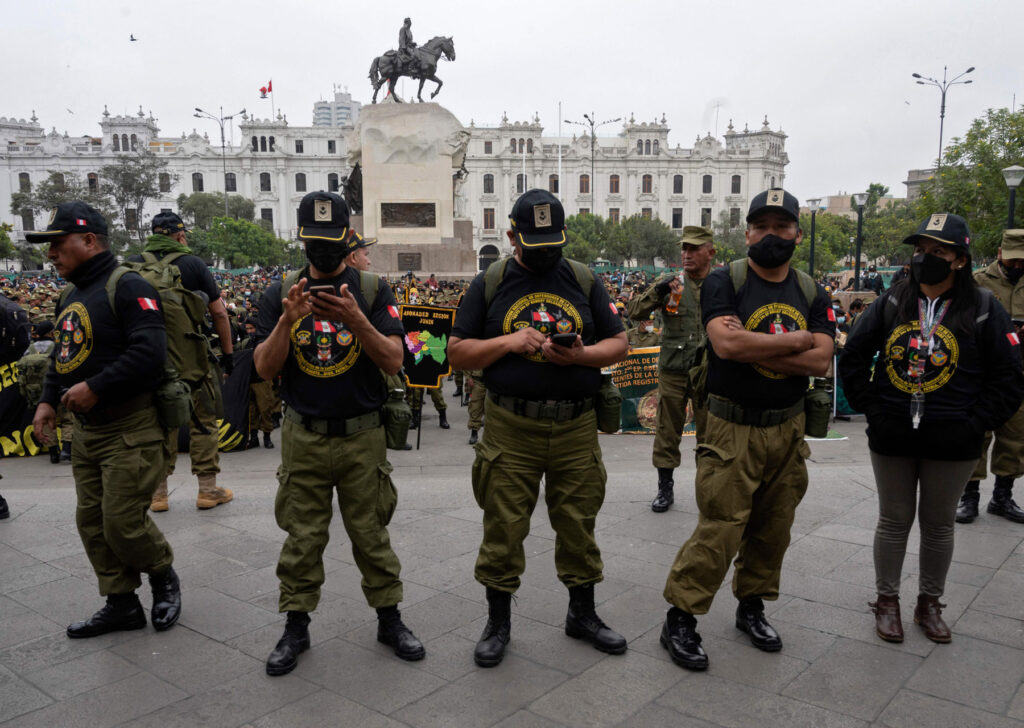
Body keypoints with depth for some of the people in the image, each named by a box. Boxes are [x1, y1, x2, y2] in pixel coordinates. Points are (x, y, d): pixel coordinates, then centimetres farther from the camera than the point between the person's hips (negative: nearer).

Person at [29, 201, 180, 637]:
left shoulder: (127, 287, -13)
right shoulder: (70, 296, 16)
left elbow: (149, 352, -25)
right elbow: (62, 357, 25)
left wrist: (95, 388, -22)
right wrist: (48, 401, 10)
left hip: (131, 429, -9)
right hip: (85, 430, 9)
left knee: (122, 523, -7)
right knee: (92, 522, 11)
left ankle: (164, 576, 21)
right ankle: (121, 604, 24)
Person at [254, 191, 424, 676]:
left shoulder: (373, 290, 0)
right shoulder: (281, 293, 4)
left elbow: (394, 361, -8)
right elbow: (264, 368, -3)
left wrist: (356, 321, -24)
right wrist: (287, 320, -20)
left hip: (361, 436, -1)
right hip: (303, 438, 1)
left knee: (371, 533, 8)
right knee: (302, 536, 9)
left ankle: (389, 618, 24)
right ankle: (296, 627, 24)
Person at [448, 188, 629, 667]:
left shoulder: (584, 281, 8)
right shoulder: (489, 283, 4)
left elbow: (619, 343, 8)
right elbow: (457, 353, 2)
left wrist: (581, 355, -12)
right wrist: (508, 342, -13)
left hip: (576, 427, 2)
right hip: (510, 429, -1)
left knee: (578, 525, 11)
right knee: (503, 528, 5)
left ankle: (582, 614, 31)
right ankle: (498, 622, 25)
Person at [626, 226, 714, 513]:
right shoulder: (671, 285, 2)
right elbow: (633, 312, -5)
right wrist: (657, 291, -18)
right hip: (673, 371, 0)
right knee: (667, 430, 6)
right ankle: (665, 487, 19)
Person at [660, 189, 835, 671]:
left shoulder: (812, 294, 7)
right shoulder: (724, 282, -6)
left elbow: (821, 361, -6)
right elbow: (725, 343, -24)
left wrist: (752, 346, -17)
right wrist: (794, 340, -13)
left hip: (788, 429, 5)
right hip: (732, 428, -5)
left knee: (773, 528, 15)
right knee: (719, 529, -7)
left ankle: (751, 606, 35)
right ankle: (680, 619, 8)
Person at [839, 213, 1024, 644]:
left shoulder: (982, 310, -4)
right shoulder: (891, 304, 1)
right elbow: (852, 358, 5)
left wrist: (976, 423, -9)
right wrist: (871, 408, -1)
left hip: (952, 444, -1)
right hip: (892, 438, 1)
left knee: (938, 524, 13)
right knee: (893, 521, 12)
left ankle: (929, 604, 31)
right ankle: (887, 601, 27)